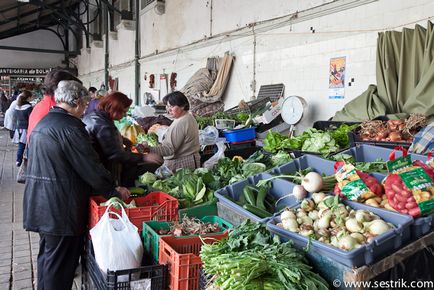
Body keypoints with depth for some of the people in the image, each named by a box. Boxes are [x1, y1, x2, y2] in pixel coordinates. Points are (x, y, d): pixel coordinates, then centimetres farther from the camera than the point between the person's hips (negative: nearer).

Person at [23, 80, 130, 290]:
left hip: (40, 204, 10)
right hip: (60, 208, -10)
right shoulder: (70, 127, -20)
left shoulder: (43, 123, 11)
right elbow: (90, 166, -19)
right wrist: (114, 191, -6)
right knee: (59, 262, 3)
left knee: (47, 255, 23)